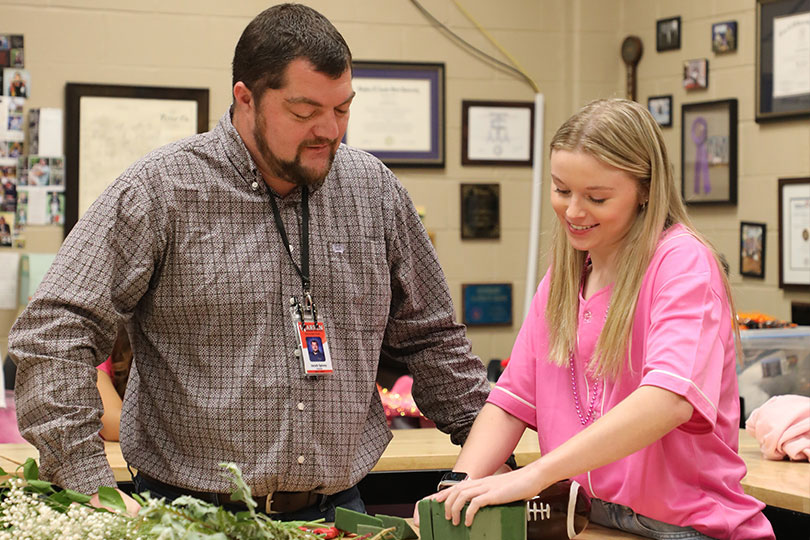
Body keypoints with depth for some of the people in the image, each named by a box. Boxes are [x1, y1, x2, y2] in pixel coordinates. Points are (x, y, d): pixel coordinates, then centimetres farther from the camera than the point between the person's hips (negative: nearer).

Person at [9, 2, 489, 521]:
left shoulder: (375, 190, 5)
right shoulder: (161, 191, -9)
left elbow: (430, 337, 16)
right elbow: (53, 332, -14)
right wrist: (91, 484, -21)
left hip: (337, 509, 4)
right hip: (193, 514, -3)